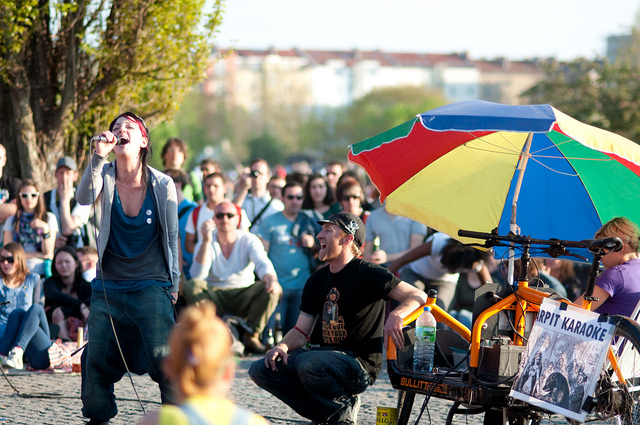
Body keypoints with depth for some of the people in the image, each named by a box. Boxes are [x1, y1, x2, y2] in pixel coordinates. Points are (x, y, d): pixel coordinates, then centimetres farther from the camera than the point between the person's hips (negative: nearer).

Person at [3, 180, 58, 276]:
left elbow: (48, 253, 1)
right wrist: (38, 255, -3)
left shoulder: (50, 218, 10)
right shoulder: (11, 221, 14)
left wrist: (45, 228, -14)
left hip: (41, 272, -1)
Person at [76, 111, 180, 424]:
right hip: (108, 287, 2)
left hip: (151, 286, -2)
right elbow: (84, 198, -24)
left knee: (164, 359, -12)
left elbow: (172, 237, 6)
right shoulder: (105, 176, -1)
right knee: (96, 360, 3)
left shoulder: (162, 185, -2)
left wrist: (173, 285, 7)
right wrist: (98, 156, -35)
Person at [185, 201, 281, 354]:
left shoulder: (249, 240, 0)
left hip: (243, 298, 0)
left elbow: (263, 264, -18)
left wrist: (271, 279, -43)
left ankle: (252, 337, -15)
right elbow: (198, 275, -19)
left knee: (272, 289, -26)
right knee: (192, 285, -29)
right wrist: (206, 241, -26)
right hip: (214, 298, 0)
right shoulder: (205, 244, -2)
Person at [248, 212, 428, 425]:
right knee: (261, 369, -8)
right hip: (326, 354, 7)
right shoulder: (317, 280, 14)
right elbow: (301, 331, 14)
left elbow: (418, 296, -11)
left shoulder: (367, 274, -7)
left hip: (359, 363, -7)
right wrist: (282, 347, -8)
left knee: (308, 363, -36)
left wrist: (397, 315, -32)